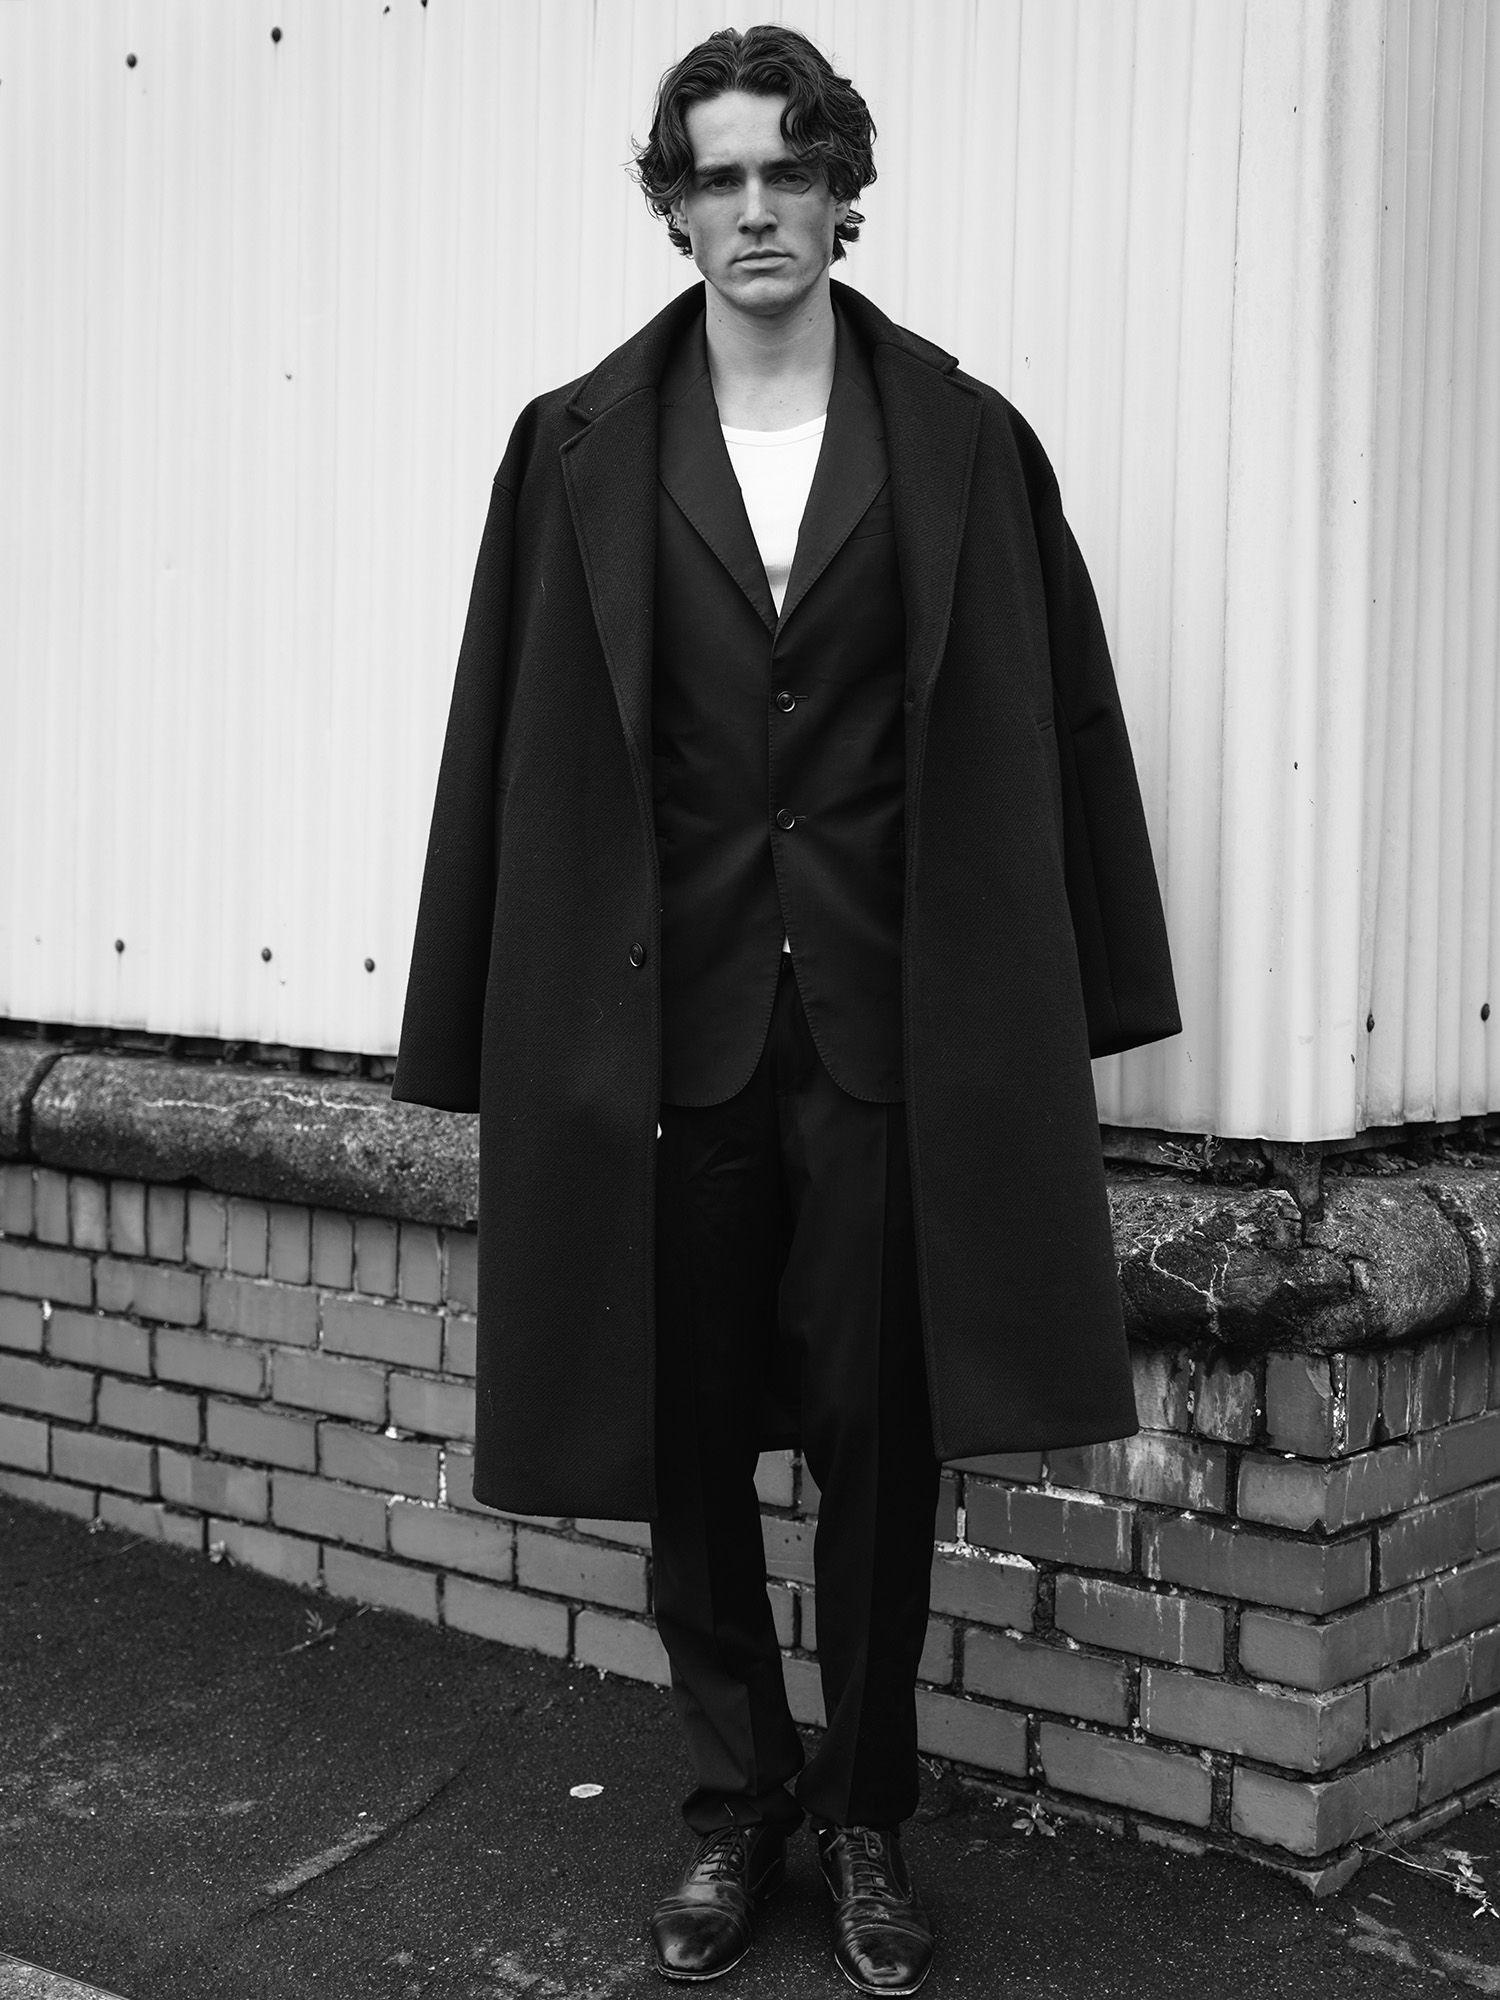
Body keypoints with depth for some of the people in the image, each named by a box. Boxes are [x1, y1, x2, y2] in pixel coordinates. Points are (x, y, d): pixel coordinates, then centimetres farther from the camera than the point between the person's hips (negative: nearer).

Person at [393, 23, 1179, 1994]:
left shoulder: (962, 440, 2)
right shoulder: (580, 449, 2)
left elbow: (1046, 731, 4)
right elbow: (517, 750, 2)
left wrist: (1068, 1010, 2)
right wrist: (493, 1036, -1)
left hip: (891, 1016, 0)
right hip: (664, 1015, 1)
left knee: (881, 1435, 6)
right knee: (688, 1440, 10)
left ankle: (869, 1814, 26)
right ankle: (736, 1805, 28)